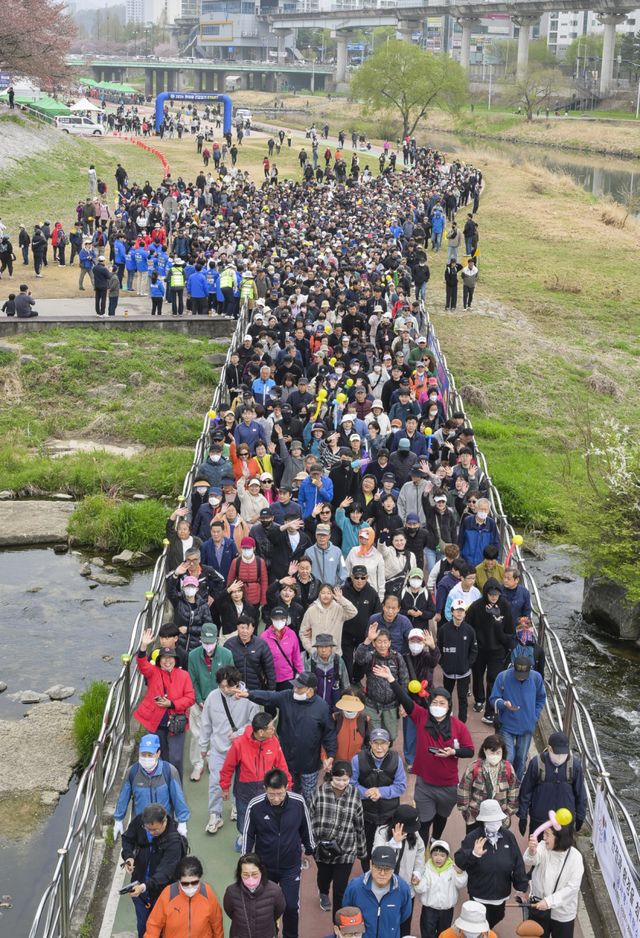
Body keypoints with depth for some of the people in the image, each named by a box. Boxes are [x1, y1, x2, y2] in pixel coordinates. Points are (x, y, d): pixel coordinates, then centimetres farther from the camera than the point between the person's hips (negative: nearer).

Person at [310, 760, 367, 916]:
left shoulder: (354, 796, -8)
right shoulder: (321, 792, -10)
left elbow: (359, 826, 1)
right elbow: (311, 817, -1)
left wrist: (361, 849, 8)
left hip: (345, 850, -1)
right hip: (321, 847, 2)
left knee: (340, 889, -3)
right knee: (324, 876, 27)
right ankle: (323, 895, 62)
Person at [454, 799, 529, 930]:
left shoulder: (508, 837, -7)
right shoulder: (473, 838, -16)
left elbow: (518, 863, -2)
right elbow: (459, 861, -21)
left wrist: (521, 887, -2)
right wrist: (473, 854, -39)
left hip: (501, 893, 4)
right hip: (479, 895, -4)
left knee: (496, 919, 26)